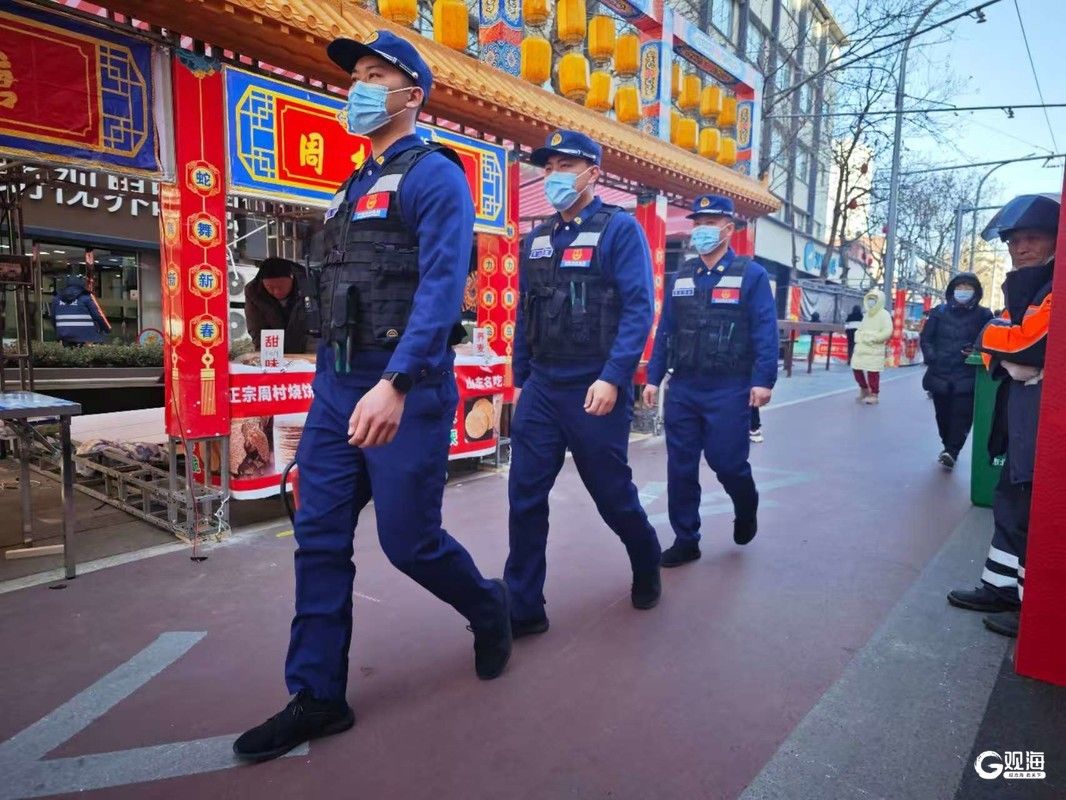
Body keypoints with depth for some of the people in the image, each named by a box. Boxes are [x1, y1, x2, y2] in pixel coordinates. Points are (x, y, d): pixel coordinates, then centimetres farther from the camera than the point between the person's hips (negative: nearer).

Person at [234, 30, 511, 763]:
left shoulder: (434, 177, -6)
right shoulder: (356, 186, 20)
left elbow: (442, 287, -20)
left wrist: (395, 384, -31)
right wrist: (332, 379, 18)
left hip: (404, 391, -8)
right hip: (335, 387, 8)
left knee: (408, 539, 2)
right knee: (320, 542, 6)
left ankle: (491, 611, 32)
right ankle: (317, 697, 19)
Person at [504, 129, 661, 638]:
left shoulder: (619, 228, -4)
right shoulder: (535, 240, 14)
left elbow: (638, 308, -13)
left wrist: (612, 379, -22)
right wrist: (520, 380, 16)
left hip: (595, 390, -5)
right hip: (540, 389, 6)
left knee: (611, 493, 9)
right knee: (525, 497, 2)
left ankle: (646, 566, 39)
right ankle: (523, 608, 14)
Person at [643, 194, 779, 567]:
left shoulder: (751, 275, -2)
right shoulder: (680, 276, 11)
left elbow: (765, 332, -8)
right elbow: (665, 330, 12)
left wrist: (763, 380, -17)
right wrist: (654, 377, 7)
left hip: (729, 390, -4)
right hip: (682, 388, 4)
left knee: (728, 462, 2)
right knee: (681, 467, 6)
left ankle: (746, 510, 36)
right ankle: (685, 540, 20)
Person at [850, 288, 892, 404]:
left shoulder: (884, 314, -5)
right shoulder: (867, 314, 18)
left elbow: (887, 332, -14)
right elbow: (860, 329, 22)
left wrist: (872, 338, -18)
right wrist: (859, 337, 0)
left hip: (875, 349, -7)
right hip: (861, 347, 7)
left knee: (872, 372, -5)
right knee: (856, 368, 8)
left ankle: (874, 395, 5)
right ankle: (864, 389, 28)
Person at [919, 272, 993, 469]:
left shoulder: (983, 315, 2)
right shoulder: (940, 312, 6)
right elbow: (926, 338, 8)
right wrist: (931, 357, -6)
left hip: (967, 376, -2)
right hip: (940, 373, 3)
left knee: (962, 414, -11)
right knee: (943, 413, 12)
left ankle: (951, 450, -10)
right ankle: (948, 446, 28)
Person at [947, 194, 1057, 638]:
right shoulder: (1025, 288, 16)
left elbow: (1031, 343, -23)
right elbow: (996, 350, 13)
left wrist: (993, 335, -5)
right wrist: (1007, 345, -9)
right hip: (1023, 409, 10)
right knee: (1011, 501, 16)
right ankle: (1002, 587, 28)